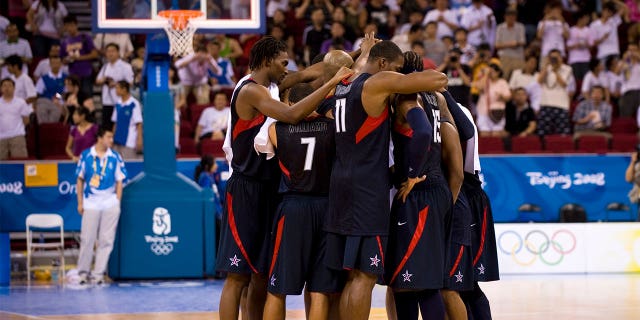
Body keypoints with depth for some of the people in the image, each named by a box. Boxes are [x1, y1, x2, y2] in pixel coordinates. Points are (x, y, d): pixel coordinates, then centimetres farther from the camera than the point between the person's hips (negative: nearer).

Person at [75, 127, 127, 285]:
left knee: (106, 240, 0)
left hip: (110, 204, 1)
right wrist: (80, 203, 4)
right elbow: (80, 180, 7)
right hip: (90, 203, -1)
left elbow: (119, 181, 7)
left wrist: (117, 203, 1)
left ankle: (99, 273, 6)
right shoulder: (86, 155, 1)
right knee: (87, 239, -2)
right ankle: (83, 272, 9)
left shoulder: (115, 157, 4)